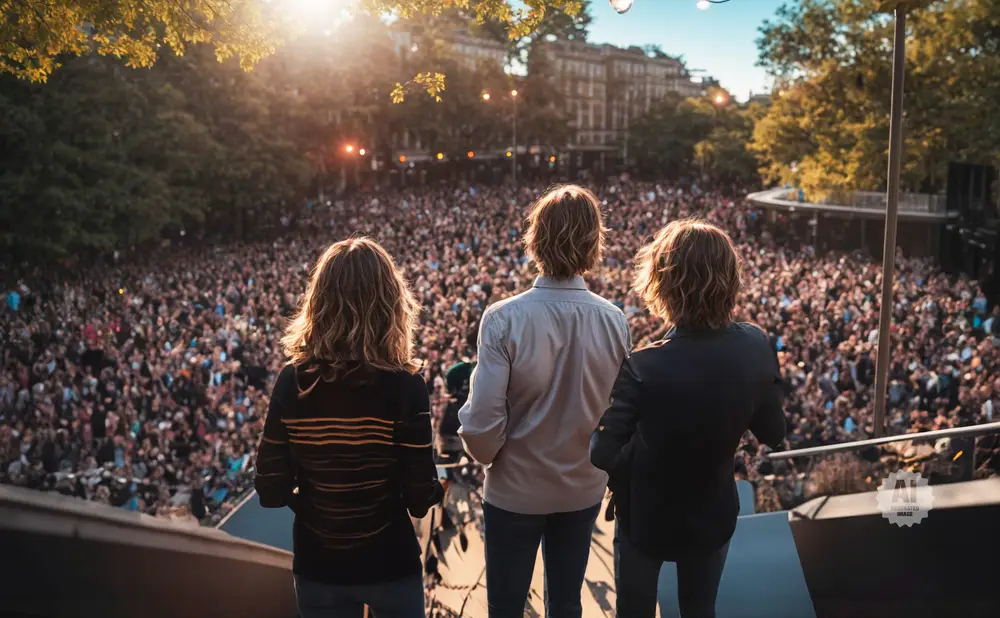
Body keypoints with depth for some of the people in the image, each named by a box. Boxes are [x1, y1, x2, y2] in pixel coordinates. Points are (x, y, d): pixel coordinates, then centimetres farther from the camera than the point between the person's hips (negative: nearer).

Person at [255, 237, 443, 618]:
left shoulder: (292, 382, -13)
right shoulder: (405, 386, -19)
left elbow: (272, 492, -9)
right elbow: (421, 498, -17)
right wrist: (434, 490, 6)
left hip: (318, 566, 2)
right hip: (390, 563, -1)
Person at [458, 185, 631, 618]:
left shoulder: (503, 319, -22)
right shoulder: (615, 321, -13)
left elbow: (484, 420, -21)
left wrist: (485, 456, 1)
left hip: (514, 491, -3)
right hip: (583, 488, 3)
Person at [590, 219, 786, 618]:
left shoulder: (644, 367, -31)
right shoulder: (755, 346, -17)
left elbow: (603, 455, -26)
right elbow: (773, 434, -5)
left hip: (646, 518, -3)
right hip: (713, 516, 4)